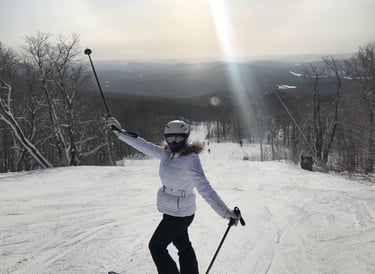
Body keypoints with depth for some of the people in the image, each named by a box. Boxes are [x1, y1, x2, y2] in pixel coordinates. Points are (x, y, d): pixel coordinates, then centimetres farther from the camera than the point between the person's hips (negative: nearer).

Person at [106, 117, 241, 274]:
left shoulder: (191, 160, -25)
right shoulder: (167, 154, -3)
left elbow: (204, 188, -31)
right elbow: (145, 146, 5)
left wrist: (225, 211, -40)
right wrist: (120, 132, 6)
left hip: (178, 214, -8)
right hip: (177, 212, 8)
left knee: (156, 246, 6)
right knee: (183, 247, 21)